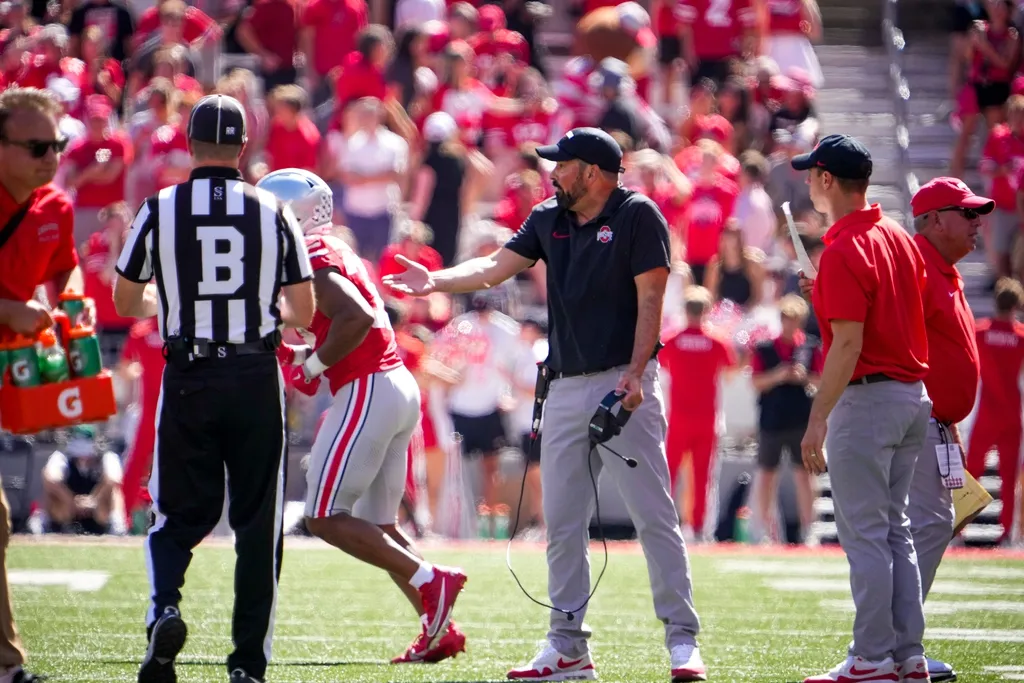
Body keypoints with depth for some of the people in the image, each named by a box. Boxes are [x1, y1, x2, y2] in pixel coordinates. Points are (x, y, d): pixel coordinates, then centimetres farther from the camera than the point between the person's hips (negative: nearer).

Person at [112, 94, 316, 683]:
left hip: (188, 378, 0)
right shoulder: (274, 214, -1)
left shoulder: (160, 210, -2)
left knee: (180, 513, 10)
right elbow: (303, 313, 2)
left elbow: (127, 302, 9)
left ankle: (166, 606, -18)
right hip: (256, 378, 0)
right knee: (257, 522, 7)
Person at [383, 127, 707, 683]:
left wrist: (635, 375, -19)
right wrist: (436, 281, -4)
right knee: (562, 522, 7)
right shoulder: (549, 220, 14)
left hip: (624, 385, -7)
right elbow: (496, 268, 12)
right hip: (566, 387, 7)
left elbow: (650, 299, -10)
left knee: (653, 515, -8)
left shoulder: (637, 216, -5)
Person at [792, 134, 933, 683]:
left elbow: (848, 344, -21)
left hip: (866, 397, -9)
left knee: (863, 534, -5)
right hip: (915, 395, 9)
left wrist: (817, 420, -20)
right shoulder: (899, 238, 11)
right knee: (895, 529, 14)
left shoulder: (844, 250, -16)